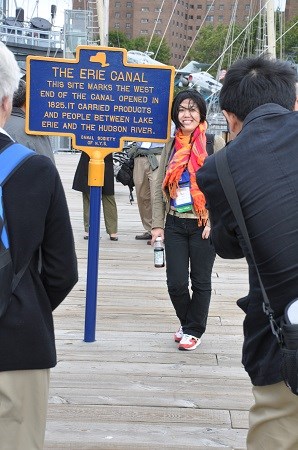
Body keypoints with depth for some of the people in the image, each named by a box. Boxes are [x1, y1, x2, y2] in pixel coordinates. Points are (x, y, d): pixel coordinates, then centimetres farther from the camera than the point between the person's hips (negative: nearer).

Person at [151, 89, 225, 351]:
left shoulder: (215, 143, -4)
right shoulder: (171, 145, 7)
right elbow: (160, 187, 9)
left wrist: (214, 221, -13)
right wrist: (157, 224, 3)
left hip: (203, 225, -3)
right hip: (175, 223, 3)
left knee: (200, 280, 6)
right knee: (176, 282, 3)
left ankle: (194, 331, 22)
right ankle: (187, 323, 27)